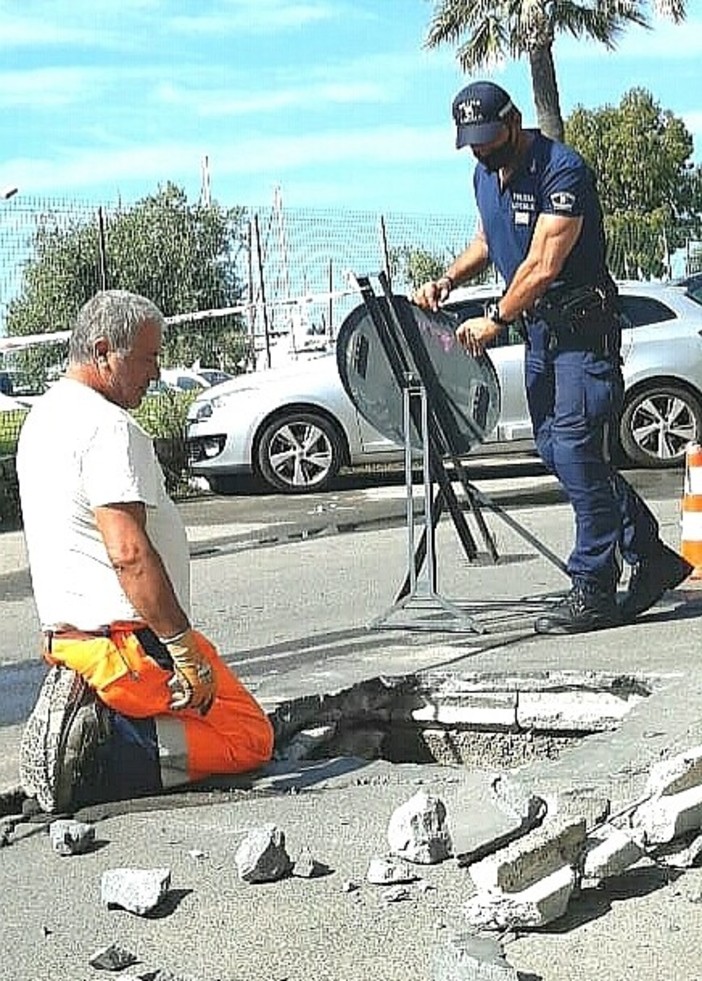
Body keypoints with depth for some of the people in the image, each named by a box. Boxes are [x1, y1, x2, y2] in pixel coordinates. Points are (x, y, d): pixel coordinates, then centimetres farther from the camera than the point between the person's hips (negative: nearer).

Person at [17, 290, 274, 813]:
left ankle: (81, 712, 6)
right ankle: (100, 759, -15)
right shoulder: (108, 427, -17)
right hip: (124, 638, -10)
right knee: (250, 737, -2)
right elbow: (129, 553, -27)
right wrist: (185, 647, -24)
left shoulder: (44, 417, 15)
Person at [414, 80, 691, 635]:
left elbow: (543, 266, -23)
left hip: (584, 327, -9)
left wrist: (496, 319, -20)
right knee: (554, 449, 7)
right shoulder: (484, 176, 9)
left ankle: (594, 591, -5)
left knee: (576, 451, -13)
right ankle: (652, 557, 17)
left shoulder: (562, 170, -18)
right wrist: (449, 281, 8)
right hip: (538, 328, 9)